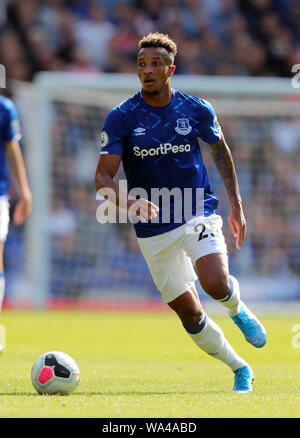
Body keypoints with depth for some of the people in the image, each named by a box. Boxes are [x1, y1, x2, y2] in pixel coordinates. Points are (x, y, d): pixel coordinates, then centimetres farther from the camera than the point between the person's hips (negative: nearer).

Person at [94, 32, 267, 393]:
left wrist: (236, 205, 12)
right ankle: (240, 369, 26)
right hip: (152, 228, 1)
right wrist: (129, 202, -34)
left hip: (197, 212, -1)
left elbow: (220, 150, 14)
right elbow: (102, 178, -13)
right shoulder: (121, 117, -9)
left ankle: (238, 309, 10)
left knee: (215, 284, -27)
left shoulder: (196, 110, -4)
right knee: (189, 314, 3)